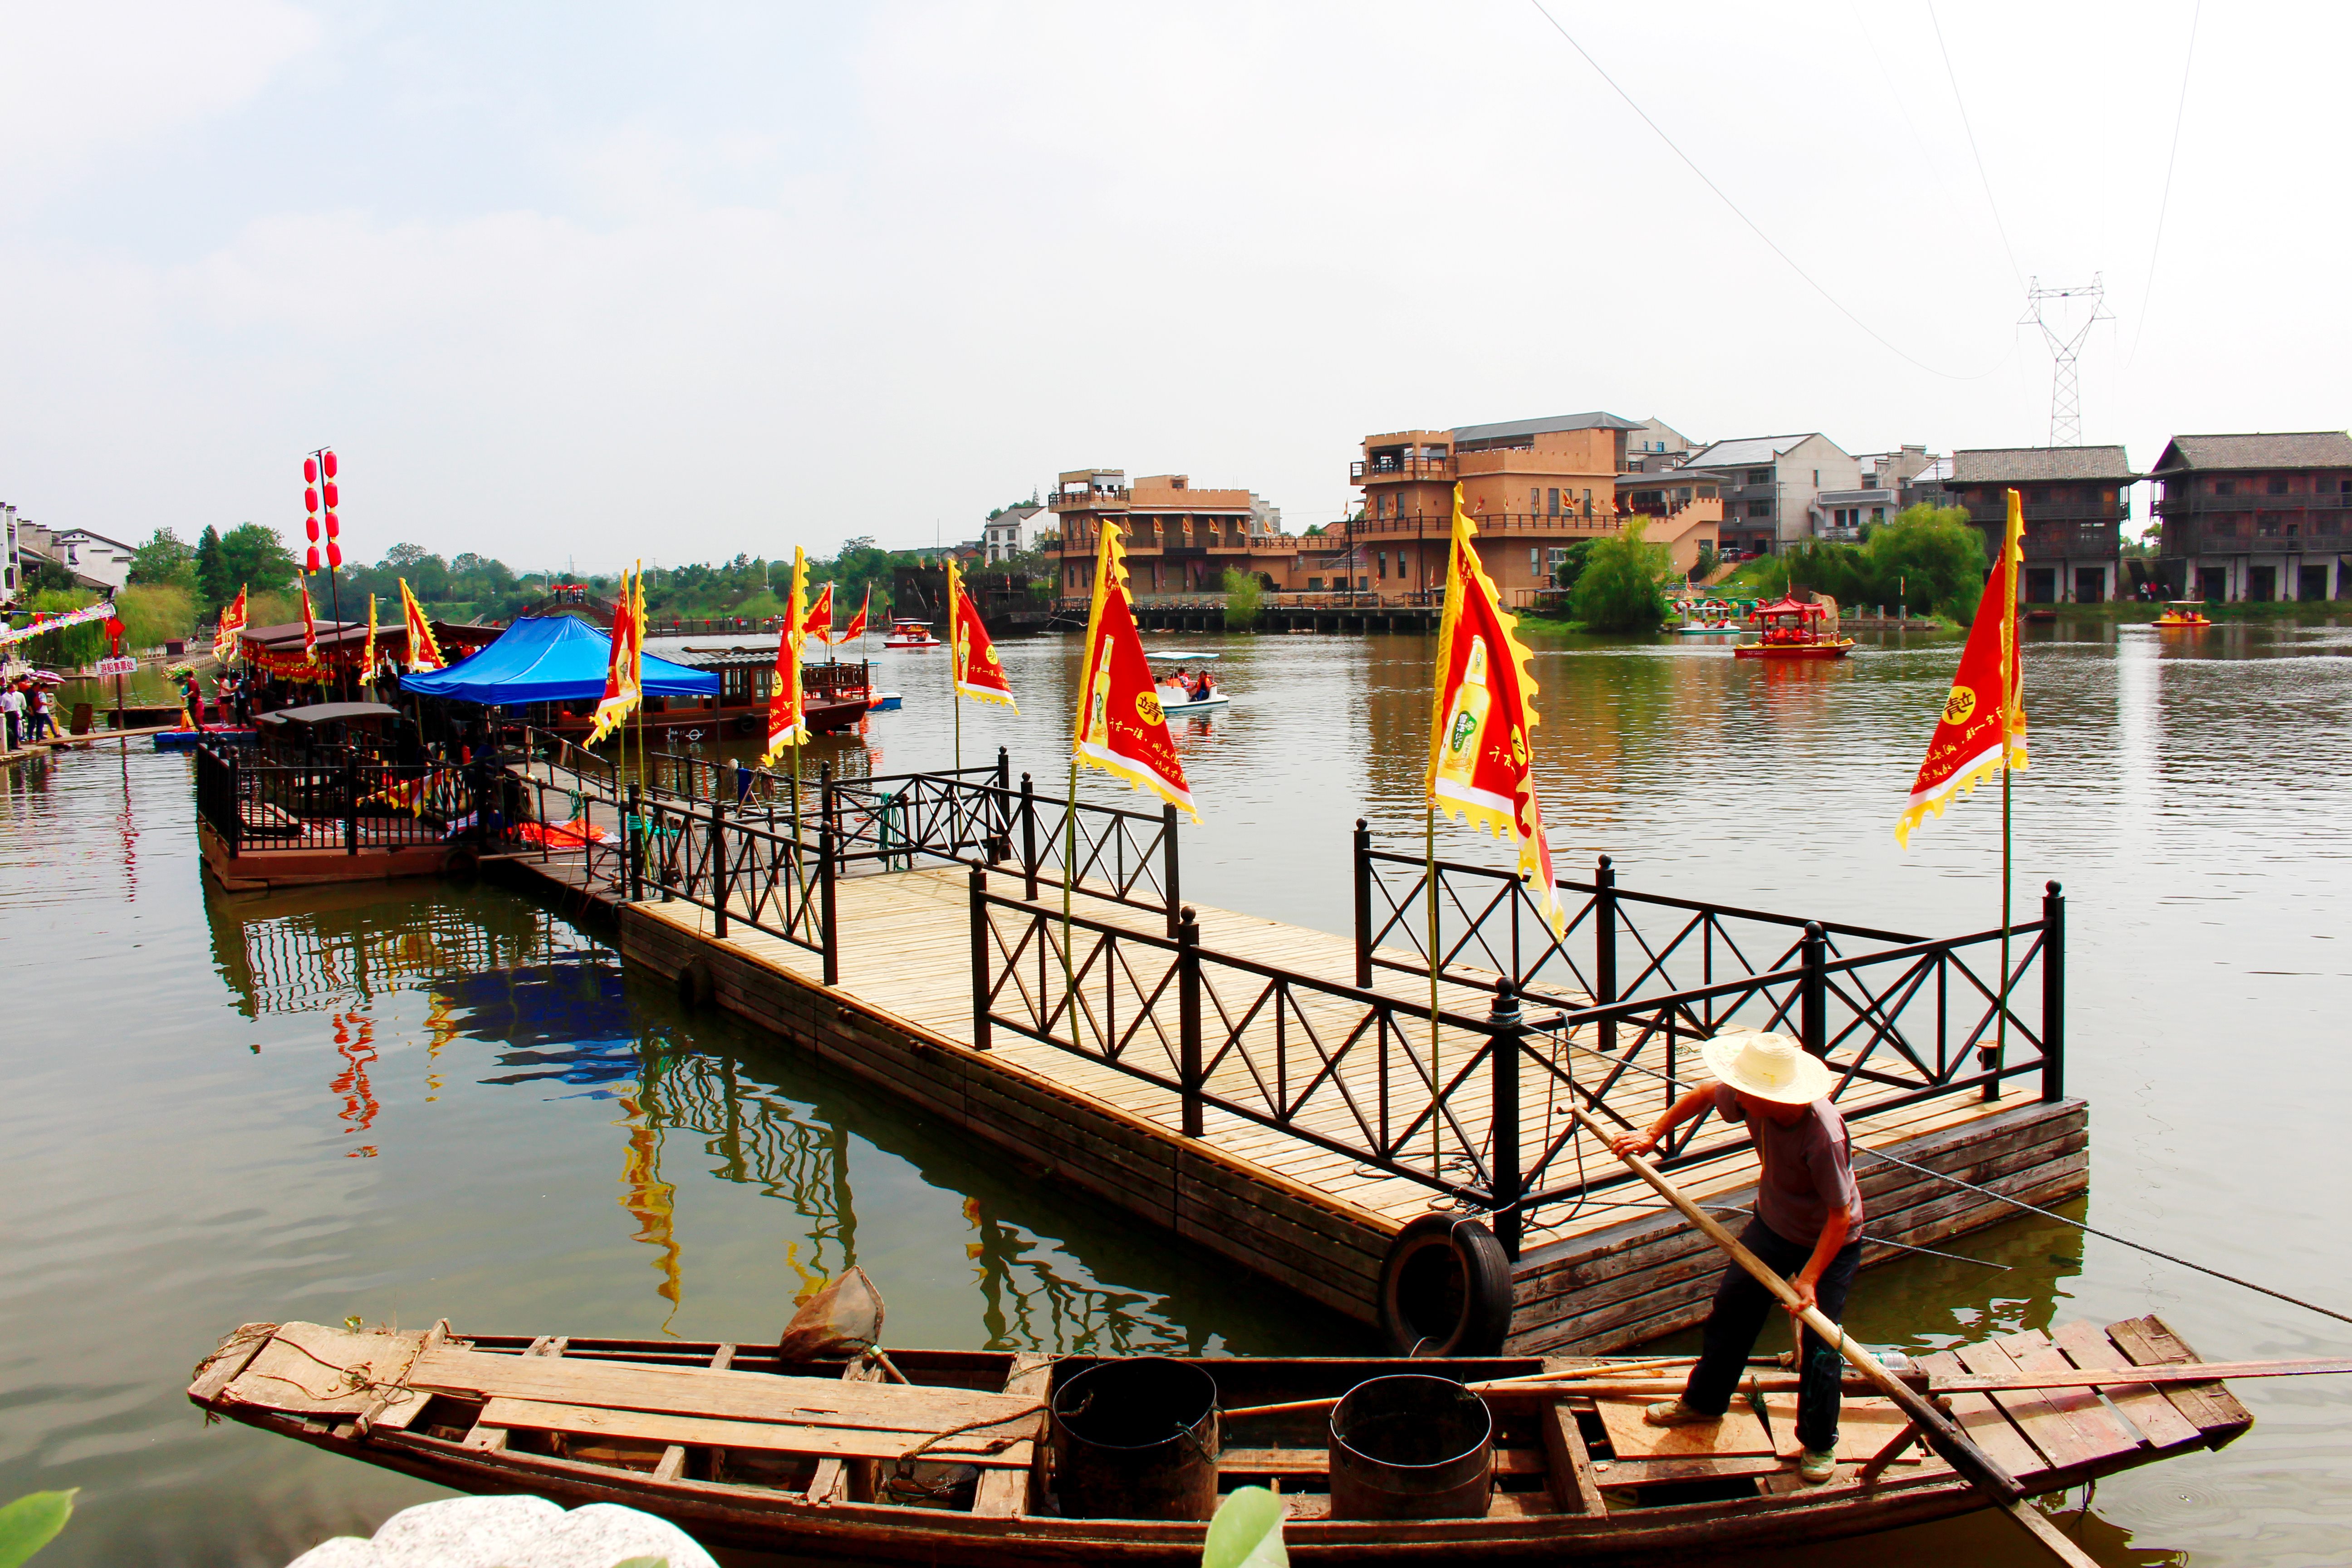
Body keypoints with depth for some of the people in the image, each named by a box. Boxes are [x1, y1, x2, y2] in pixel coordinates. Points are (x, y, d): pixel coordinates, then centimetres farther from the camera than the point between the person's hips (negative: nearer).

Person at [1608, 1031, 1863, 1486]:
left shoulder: (1825, 1137, -40)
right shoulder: (1752, 1098, -24)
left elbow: (1840, 1215, -30)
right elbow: (1705, 1095, -1)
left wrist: (1809, 1278, -30)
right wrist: (1653, 1134, -1)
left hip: (1829, 1243, -6)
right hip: (1772, 1223, 6)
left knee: (1820, 1343, -1)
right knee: (1731, 1311, 15)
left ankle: (1819, 1444, 22)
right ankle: (1704, 1401, 36)